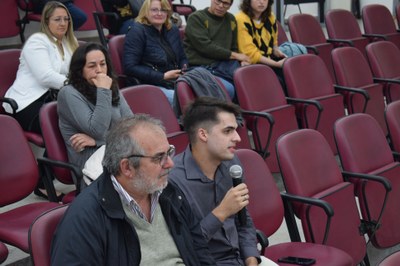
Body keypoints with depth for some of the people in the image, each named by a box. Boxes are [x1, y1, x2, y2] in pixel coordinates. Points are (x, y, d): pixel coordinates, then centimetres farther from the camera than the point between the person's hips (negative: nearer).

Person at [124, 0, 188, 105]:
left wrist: (184, 68, 2)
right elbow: (130, 67, -13)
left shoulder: (173, 30, 17)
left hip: (178, 82, 7)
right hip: (153, 86, -7)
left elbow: (182, 58, 29)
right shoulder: (137, 32, -3)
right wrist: (163, 76, -16)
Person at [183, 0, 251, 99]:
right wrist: (234, 55, -7)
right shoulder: (196, 18, -2)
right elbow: (205, 47, -13)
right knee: (228, 88, -33)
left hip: (226, 64, 6)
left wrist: (242, 61, 1)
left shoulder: (231, 19, 18)